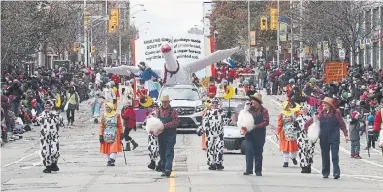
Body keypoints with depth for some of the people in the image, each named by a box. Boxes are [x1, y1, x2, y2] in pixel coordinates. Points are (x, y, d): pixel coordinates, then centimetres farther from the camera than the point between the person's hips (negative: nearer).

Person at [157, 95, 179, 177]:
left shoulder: (173, 112, -1)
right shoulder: (159, 111, 13)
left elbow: (175, 122, -10)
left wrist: (165, 125, -18)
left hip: (170, 135, -5)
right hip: (161, 135, 5)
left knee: (169, 153, -11)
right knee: (162, 153, 8)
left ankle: (168, 169, -20)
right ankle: (163, 169, 14)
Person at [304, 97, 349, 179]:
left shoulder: (336, 113, 0)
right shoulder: (321, 113, 7)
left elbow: (342, 124, 2)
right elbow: (312, 120, 14)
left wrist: (346, 135, 0)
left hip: (334, 138, -3)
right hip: (324, 138, 3)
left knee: (335, 156, -9)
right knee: (325, 156, 9)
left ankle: (336, 172, -11)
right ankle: (325, 173, 16)